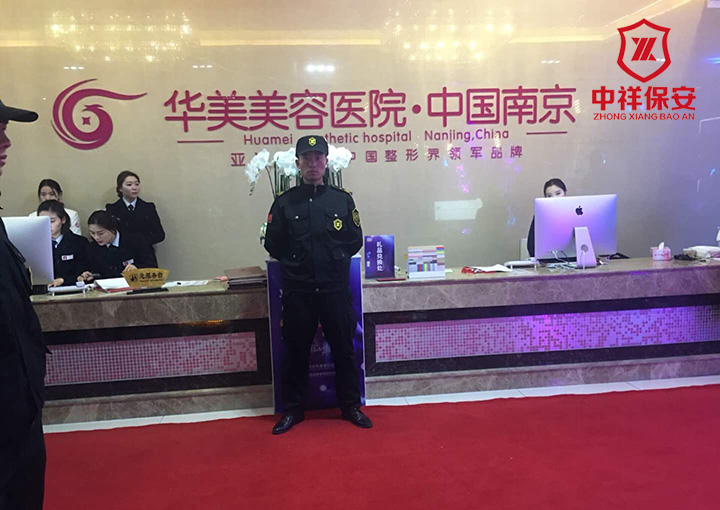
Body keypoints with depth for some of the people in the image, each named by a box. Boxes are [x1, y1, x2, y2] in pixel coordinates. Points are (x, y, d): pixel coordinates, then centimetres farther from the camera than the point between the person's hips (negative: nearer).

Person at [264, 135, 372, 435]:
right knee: (296, 351, 10)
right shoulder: (284, 202, 1)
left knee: (344, 349, 9)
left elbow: (355, 241, 6)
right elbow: (273, 245, 4)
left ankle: (351, 405, 25)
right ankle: (293, 409, 25)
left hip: (335, 288, 1)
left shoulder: (342, 199, 3)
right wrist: (296, 262, 5)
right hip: (297, 290, 0)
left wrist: (335, 258, 2)